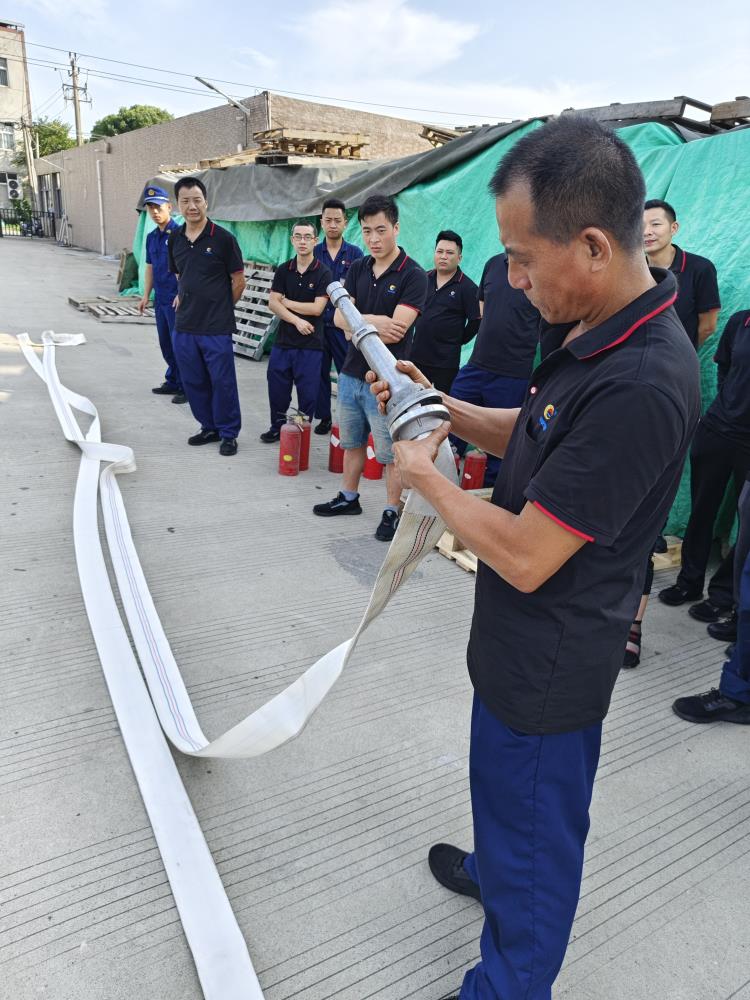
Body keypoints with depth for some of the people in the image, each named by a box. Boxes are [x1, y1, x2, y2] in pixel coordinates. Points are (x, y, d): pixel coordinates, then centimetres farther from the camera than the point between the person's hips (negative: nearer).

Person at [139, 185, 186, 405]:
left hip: (176, 299, -8)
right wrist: (146, 296, 15)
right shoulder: (152, 237, 12)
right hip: (160, 299, 8)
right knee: (166, 343, 14)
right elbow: (150, 268, 18)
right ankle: (173, 382, 26)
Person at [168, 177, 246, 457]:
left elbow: (238, 281, -2)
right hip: (184, 326, 6)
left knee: (222, 382, 1)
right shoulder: (175, 239, 7)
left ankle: (228, 433, 15)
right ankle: (209, 427, 28)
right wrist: (184, 299, 12)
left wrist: (220, 308, 5)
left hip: (216, 328, -5)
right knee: (193, 382, 12)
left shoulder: (223, 238, -8)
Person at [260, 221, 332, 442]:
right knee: (277, 388, 8)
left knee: (307, 391, 3)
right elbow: (273, 303, -1)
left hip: (310, 343, -3)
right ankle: (277, 427, 26)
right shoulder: (283, 270, 7)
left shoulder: (323, 273, -3)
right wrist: (296, 320, -14)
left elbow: (317, 308, -12)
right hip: (283, 340, 3)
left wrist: (286, 302, -5)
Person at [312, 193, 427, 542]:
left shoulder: (413, 275, -12)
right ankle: (349, 497, 36)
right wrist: (376, 322, -19)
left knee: (391, 453, 4)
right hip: (351, 372, 7)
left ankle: (391, 511, 18)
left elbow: (397, 329, -22)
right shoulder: (358, 269, 6)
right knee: (352, 442, 20)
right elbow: (339, 317, -3)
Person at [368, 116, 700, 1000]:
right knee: (507, 793, 34)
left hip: (547, 668, -9)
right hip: (522, 640, 9)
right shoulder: (594, 331, -2)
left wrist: (426, 476, -15)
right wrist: (444, 408, -2)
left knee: (535, 837, 16)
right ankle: (491, 869, 62)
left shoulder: (640, 387, -33)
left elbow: (524, 555, -30)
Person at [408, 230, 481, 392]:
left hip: (445, 362, -5)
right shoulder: (424, 279, 7)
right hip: (416, 356, 5)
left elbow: (476, 322, -8)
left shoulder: (467, 287, -7)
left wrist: (457, 340, -1)